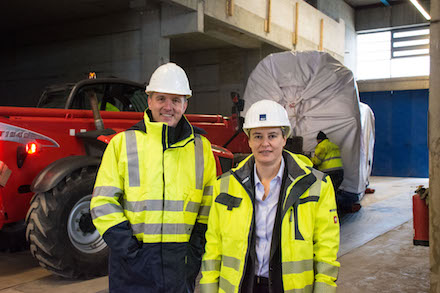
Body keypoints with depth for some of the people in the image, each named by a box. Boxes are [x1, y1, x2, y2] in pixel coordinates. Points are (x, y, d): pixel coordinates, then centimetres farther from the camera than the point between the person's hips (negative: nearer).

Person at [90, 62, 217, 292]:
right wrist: (129, 250, -10)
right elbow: (103, 204, -1)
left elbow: (210, 207, 10)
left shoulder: (201, 148, 7)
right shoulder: (122, 143, 1)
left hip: (180, 264, 2)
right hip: (133, 265, -1)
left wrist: (194, 251, -1)